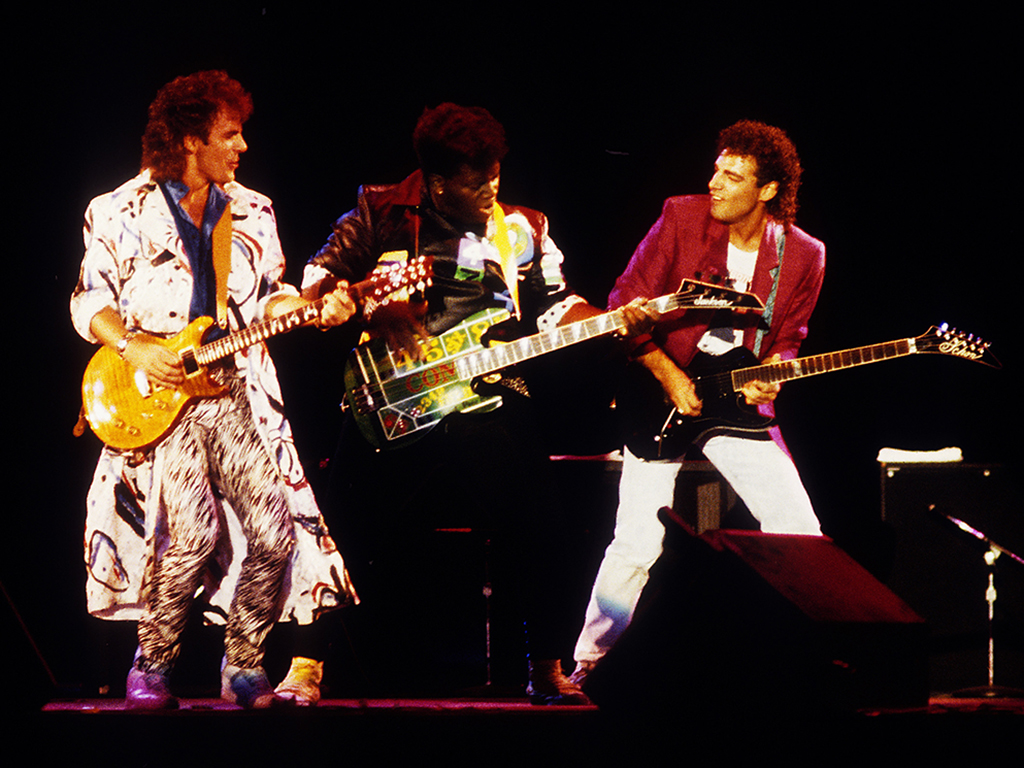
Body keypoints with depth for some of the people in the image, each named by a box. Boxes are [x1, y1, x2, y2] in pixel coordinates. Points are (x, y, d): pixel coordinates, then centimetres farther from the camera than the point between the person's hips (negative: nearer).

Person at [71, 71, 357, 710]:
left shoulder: (252, 213, 13)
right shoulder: (121, 214, 1)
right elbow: (90, 302, 5)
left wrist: (315, 309, -1)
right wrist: (137, 350, -11)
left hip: (236, 392, 4)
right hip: (159, 395, -4)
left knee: (275, 533, -10)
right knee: (194, 531, -22)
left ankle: (243, 667, 9)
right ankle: (153, 666, -3)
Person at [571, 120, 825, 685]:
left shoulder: (802, 256, -1)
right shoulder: (682, 219, -8)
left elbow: (788, 339, 10)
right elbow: (626, 304, -4)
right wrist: (667, 375, -12)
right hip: (662, 393, -3)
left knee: (799, 530, -6)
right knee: (638, 544, -13)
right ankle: (591, 664, 3)